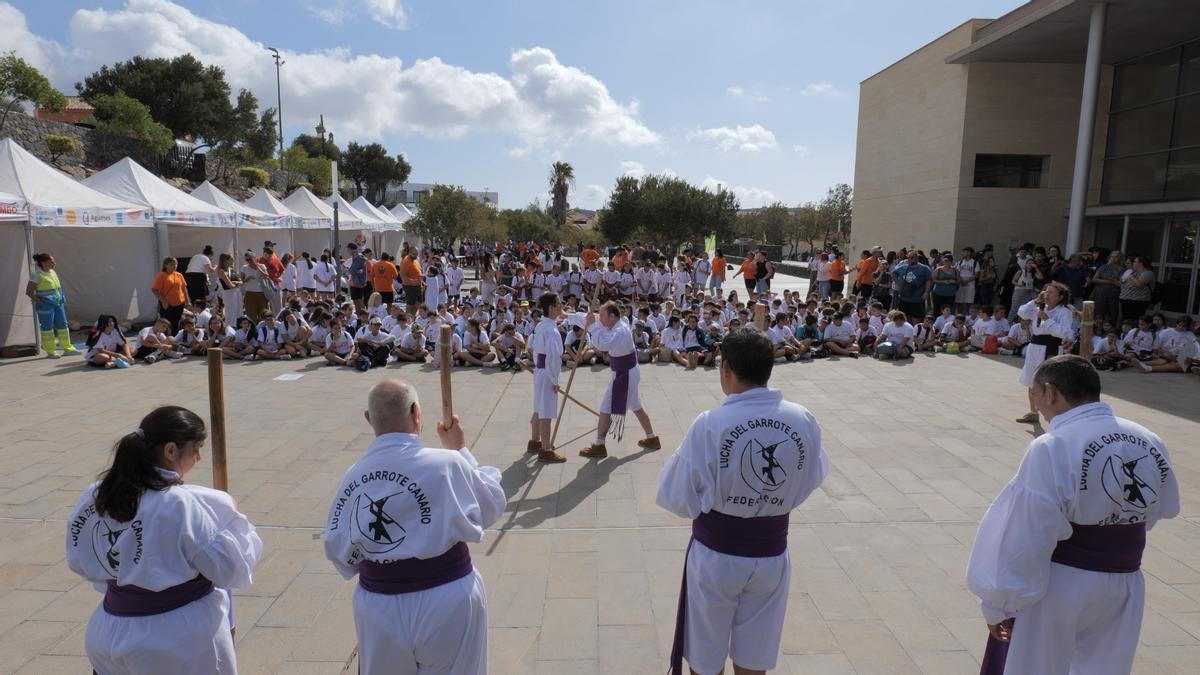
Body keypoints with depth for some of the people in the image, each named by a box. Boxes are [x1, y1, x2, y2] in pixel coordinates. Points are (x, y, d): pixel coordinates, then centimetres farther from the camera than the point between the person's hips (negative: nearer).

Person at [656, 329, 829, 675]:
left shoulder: (709, 424, -23)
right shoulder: (804, 421, -12)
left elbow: (679, 500, -14)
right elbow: (811, 479, 4)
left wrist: (682, 458, 2)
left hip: (715, 555, -3)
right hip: (772, 554, 3)